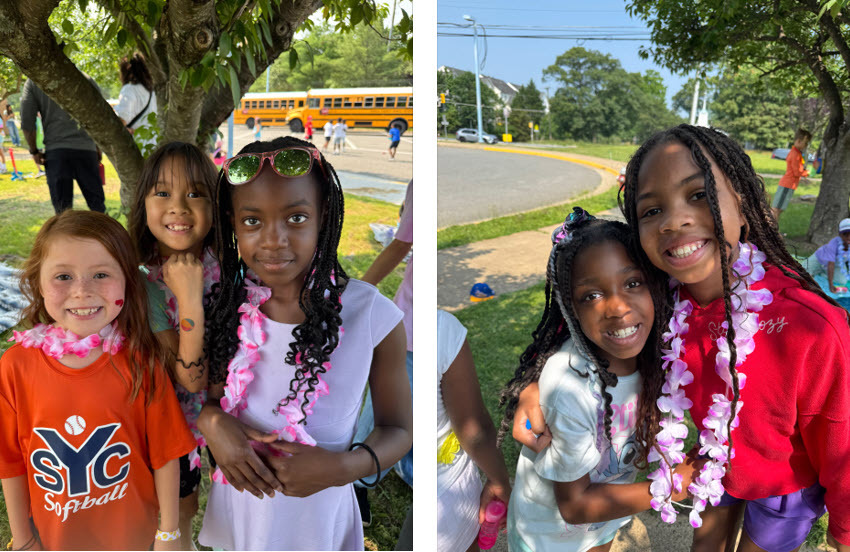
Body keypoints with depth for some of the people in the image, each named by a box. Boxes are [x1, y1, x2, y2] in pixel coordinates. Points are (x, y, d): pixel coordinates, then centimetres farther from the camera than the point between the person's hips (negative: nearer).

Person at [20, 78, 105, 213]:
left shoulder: (33, 81, 6)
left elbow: (26, 123, 0)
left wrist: (34, 151, 10)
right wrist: (98, 146, 11)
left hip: (55, 150, 0)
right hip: (85, 148, 0)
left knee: (62, 208, 4)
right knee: (96, 203, 6)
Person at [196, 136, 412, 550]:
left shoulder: (374, 316, -20)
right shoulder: (226, 305, -10)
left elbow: (398, 428, -8)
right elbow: (207, 390, 5)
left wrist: (342, 467, -24)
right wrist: (211, 420, -17)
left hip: (319, 514, -2)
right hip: (235, 508, 3)